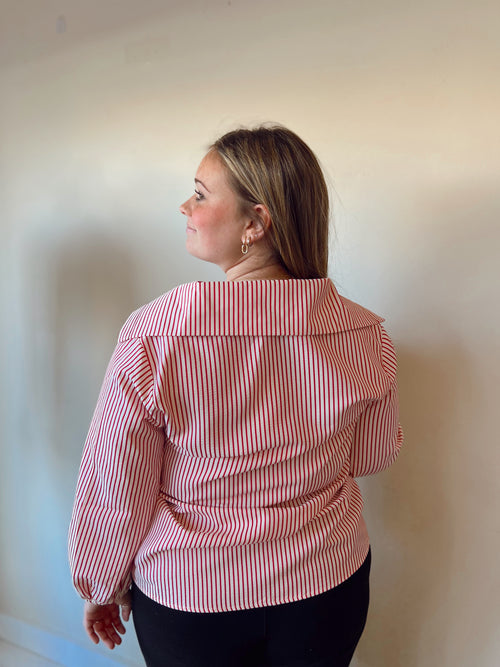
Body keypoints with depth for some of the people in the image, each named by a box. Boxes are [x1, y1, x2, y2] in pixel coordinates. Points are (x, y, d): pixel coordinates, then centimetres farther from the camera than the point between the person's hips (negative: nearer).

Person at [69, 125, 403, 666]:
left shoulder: (152, 337, -27)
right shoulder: (365, 335, -18)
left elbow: (115, 494, -16)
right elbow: (373, 457, -2)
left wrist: (100, 586, 3)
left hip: (189, 601, -2)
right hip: (330, 588, 3)